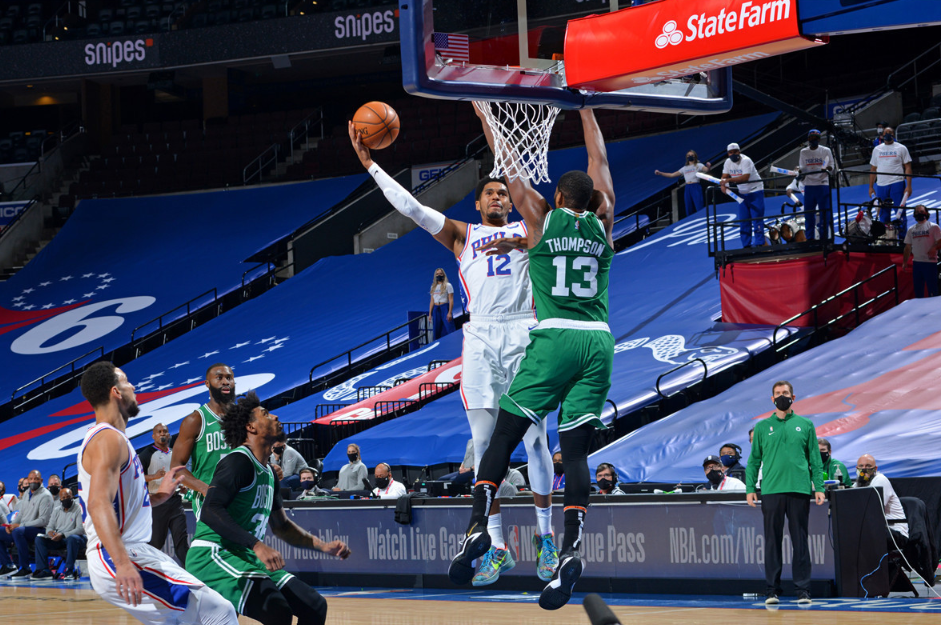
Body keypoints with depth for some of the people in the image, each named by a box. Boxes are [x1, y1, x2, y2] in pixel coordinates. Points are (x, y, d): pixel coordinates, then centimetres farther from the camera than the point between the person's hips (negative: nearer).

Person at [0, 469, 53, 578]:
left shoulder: (45, 496, -8)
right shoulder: (27, 494, 17)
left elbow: (43, 520, -16)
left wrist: (20, 525, -19)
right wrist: (12, 525, -1)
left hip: (39, 529, -9)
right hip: (23, 529, 9)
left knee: (18, 531, -37)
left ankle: (25, 569, -33)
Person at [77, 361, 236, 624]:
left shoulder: (99, 438, 20)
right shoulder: (109, 439, -12)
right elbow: (98, 504, -28)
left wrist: (159, 496, 25)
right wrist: (122, 563, -39)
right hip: (124, 556, -11)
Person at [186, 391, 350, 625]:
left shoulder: (268, 473, 17)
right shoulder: (239, 461, -13)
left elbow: (281, 525, 31)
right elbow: (210, 511, -26)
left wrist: (322, 545, 20)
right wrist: (257, 545, -33)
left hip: (245, 557, 10)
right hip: (212, 555, -10)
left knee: (315, 606, 5)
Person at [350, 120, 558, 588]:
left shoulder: (528, 230, 18)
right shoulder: (462, 235, 19)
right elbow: (411, 208, 13)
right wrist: (370, 165, 9)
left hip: (523, 334, -1)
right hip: (480, 336, 1)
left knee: (534, 437, -6)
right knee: (484, 442, -3)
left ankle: (544, 536, 6)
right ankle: (497, 547, 1)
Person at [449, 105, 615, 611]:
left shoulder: (543, 218, 4)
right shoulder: (602, 224, 12)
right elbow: (599, 162, 25)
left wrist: (485, 116, 25)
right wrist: (584, 110, 34)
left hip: (554, 339, -3)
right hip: (598, 342, 3)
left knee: (504, 436, 4)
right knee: (575, 451, 0)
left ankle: (477, 526, -12)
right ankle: (571, 548, -18)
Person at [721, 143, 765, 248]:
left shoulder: (746, 161, -21)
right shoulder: (728, 162, 1)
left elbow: (745, 177, -31)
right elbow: (724, 176, 4)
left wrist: (729, 180, -35)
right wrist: (723, 185, -19)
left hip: (755, 191, -7)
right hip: (742, 192, 7)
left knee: (756, 218, -10)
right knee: (743, 220, 5)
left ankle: (758, 243, -10)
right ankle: (746, 245, 9)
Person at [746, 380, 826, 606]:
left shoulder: (805, 425, 10)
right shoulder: (762, 427, 11)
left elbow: (815, 459, 9)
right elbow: (754, 460, 11)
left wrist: (819, 487, 0)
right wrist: (750, 488, 1)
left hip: (799, 490, 0)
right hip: (771, 491, 0)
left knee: (800, 541, 0)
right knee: (772, 541, 1)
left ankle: (803, 589, 2)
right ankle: (772, 589, 4)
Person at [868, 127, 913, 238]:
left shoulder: (901, 148, 5)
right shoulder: (877, 149, 15)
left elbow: (908, 167, 1)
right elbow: (873, 169, 17)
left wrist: (908, 186, -8)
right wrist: (870, 187, 11)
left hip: (897, 184, -4)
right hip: (881, 185, 4)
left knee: (900, 212, -5)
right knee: (883, 214, 7)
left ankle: (902, 238, -1)